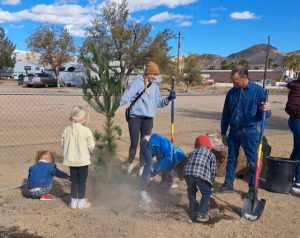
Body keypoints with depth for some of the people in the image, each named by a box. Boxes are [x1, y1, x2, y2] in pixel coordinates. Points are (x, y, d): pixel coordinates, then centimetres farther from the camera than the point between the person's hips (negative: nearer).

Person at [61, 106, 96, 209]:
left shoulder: (66, 130, -3)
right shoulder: (86, 130, -15)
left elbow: (63, 144, 3)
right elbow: (91, 146, -12)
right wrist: (89, 151, 10)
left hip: (71, 160, 4)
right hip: (83, 160, -4)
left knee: (74, 180, 15)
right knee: (82, 181, 9)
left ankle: (74, 201, 23)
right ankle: (81, 202, 18)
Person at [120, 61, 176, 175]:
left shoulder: (155, 86, 11)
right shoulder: (138, 81, -2)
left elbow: (158, 102, 11)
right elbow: (128, 94, -14)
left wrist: (168, 99, -4)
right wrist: (119, 103, -27)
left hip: (148, 118, 4)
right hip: (135, 116, -4)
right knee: (134, 143, 0)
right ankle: (130, 164, 24)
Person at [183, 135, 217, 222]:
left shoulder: (192, 152, 33)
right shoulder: (211, 155, 26)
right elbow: (213, 172, 21)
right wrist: (210, 181, 37)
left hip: (188, 172, 3)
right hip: (202, 174, -3)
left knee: (191, 191, 30)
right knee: (206, 193, 19)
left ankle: (193, 210, 38)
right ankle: (201, 214, 10)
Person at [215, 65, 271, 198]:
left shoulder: (257, 90, -8)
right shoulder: (231, 92, 3)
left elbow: (264, 113, -5)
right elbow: (225, 114, 10)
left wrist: (266, 110, -29)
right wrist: (223, 133, 10)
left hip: (250, 132, -4)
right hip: (233, 131, 4)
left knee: (253, 162, 5)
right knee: (231, 159, 14)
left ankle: (253, 189, 19)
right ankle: (228, 184, 27)